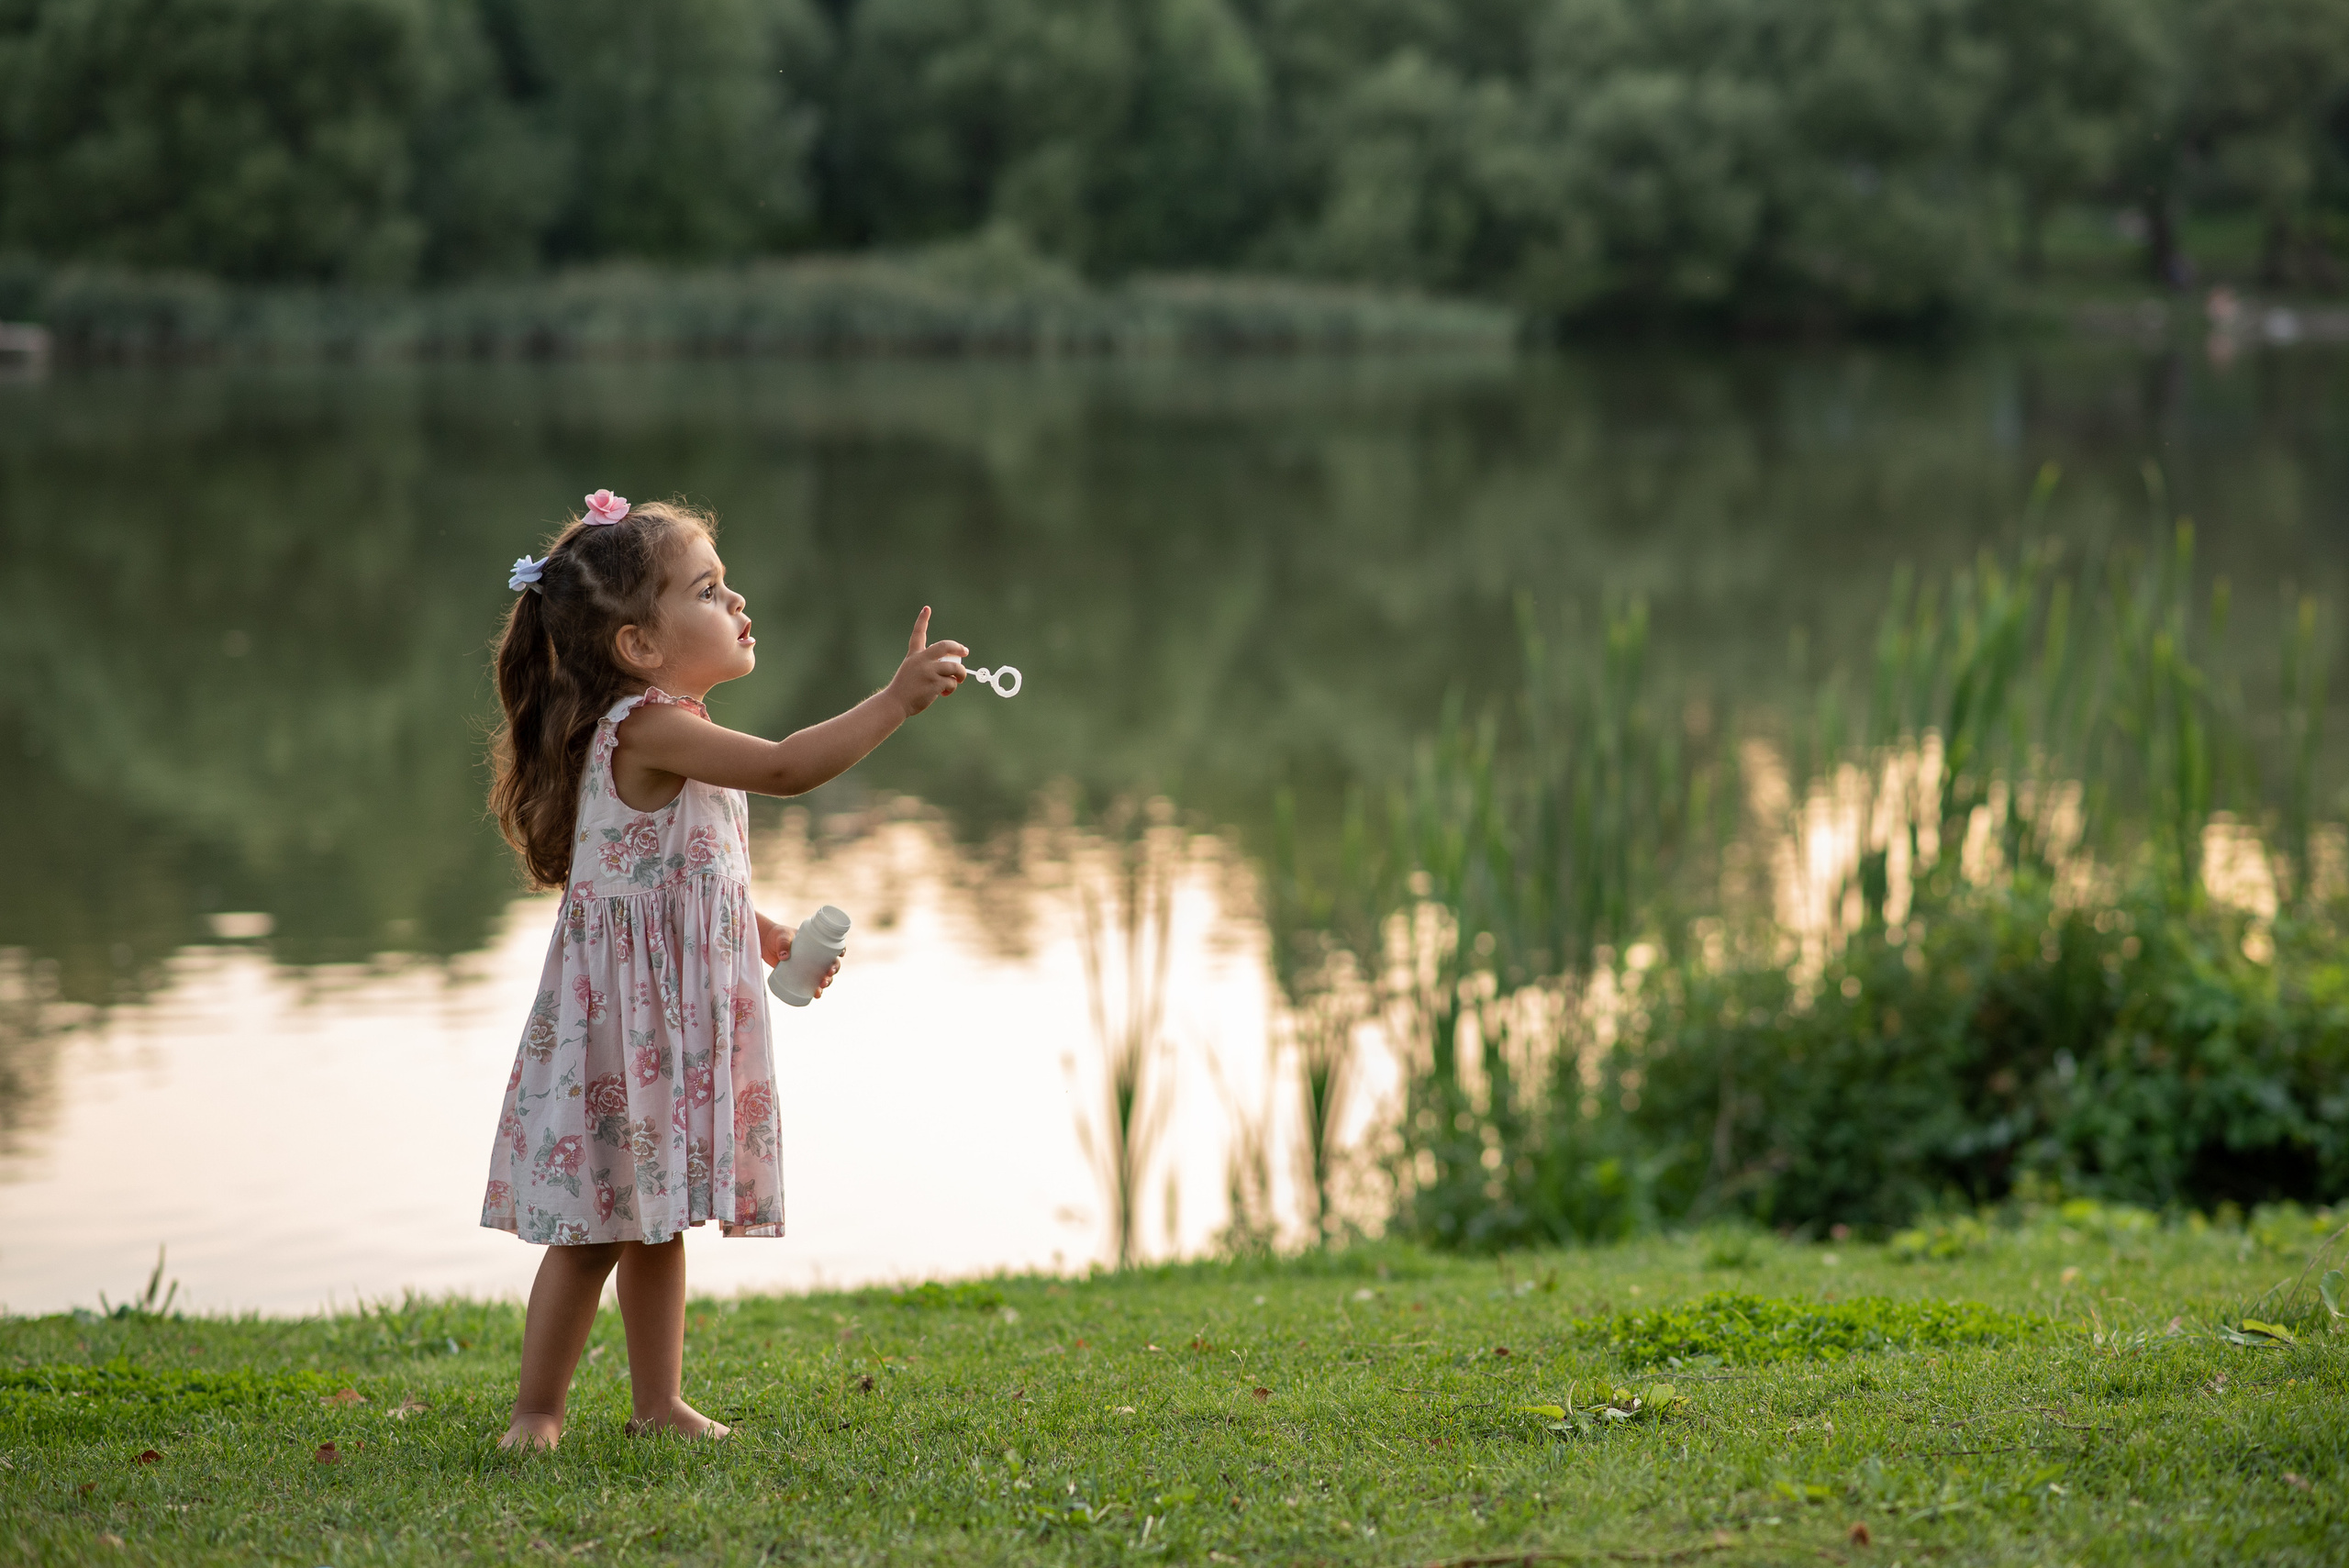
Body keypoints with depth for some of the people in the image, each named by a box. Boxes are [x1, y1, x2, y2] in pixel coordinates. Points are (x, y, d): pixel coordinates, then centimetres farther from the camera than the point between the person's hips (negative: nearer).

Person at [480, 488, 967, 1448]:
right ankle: (536, 1411, 7)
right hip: (626, 1009, -9)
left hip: (679, 1014, 9)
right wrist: (894, 701, -30)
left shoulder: (674, 736, 12)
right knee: (597, 1227, -3)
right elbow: (784, 768, -30)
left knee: (655, 1219, 15)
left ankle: (658, 1404, 23)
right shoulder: (647, 728, -20)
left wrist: (768, 937, 17)